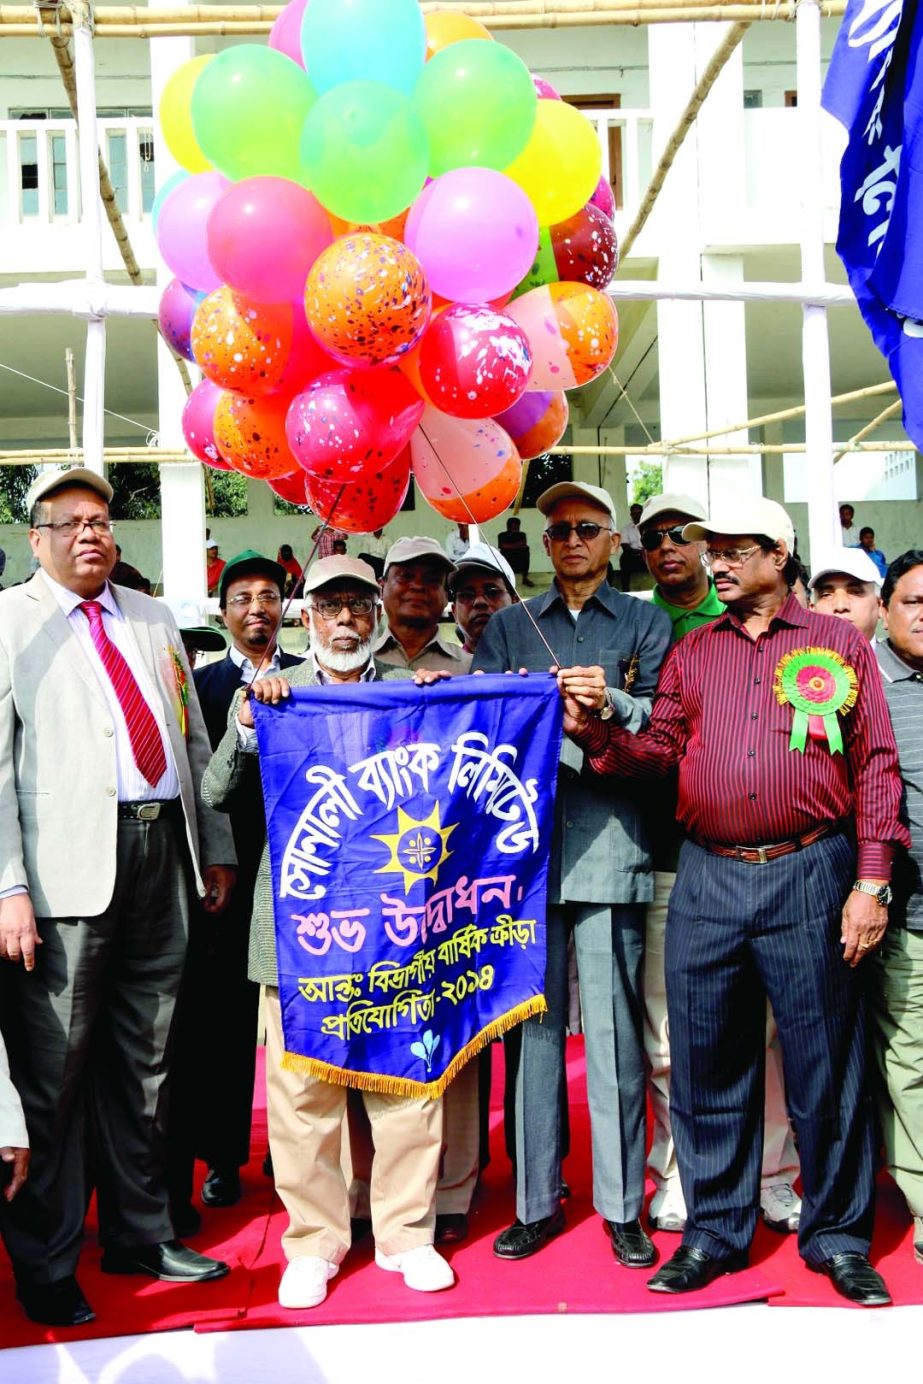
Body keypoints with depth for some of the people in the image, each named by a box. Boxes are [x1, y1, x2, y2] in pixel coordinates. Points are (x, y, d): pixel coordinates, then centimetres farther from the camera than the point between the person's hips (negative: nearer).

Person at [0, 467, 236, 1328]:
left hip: (162, 852, 5)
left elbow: (194, 742, 19)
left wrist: (215, 848, 15)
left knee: (144, 1063, 15)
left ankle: (140, 1233, 29)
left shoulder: (153, 621, 17)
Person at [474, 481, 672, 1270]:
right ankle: (537, 1199, 16)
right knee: (533, 1024, 5)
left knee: (613, 1028, 0)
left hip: (609, 842, -2)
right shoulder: (510, 626, 17)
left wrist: (613, 702, -15)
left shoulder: (646, 625, 12)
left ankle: (622, 1205, 11)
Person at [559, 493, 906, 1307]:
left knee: (827, 1063, 5)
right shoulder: (691, 654, 14)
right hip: (708, 881, 3)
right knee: (708, 1064, 9)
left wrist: (872, 882, -6)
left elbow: (875, 766, 1)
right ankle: (714, 1232, 24)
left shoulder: (838, 645, 5)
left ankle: (837, 1237, 22)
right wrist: (594, 730, -12)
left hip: (810, 875, -2)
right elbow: (661, 753, 7)